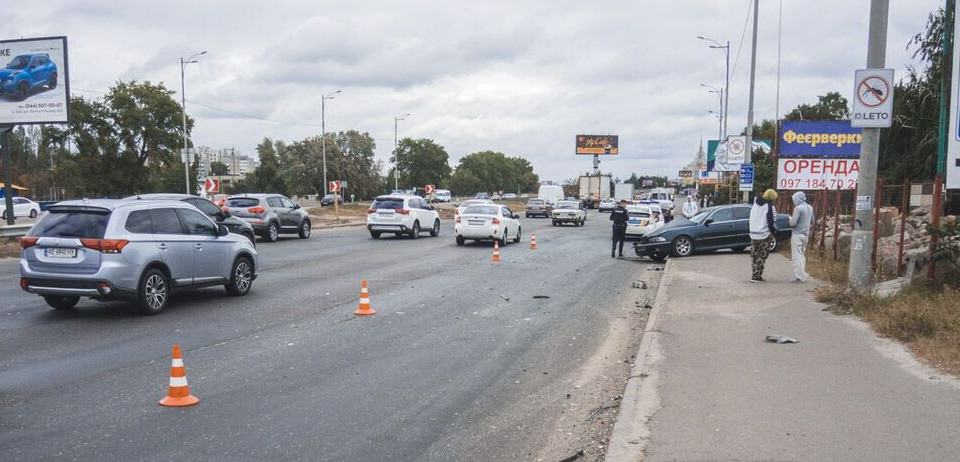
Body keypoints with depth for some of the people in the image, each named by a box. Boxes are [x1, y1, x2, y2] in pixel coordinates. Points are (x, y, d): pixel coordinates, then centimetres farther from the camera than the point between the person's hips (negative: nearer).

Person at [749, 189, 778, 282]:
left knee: (754, 255, 14)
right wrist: (774, 233, -2)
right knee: (762, 256, 1)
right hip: (764, 235, -6)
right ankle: (756, 276, -1)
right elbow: (771, 222, -13)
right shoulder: (769, 206, -11)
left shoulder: (755, 204, 11)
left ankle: (756, 275, 18)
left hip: (753, 234, 6)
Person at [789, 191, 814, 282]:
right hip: (806, 234, 8)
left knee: (797, 256, -5)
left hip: (797, 234, -8)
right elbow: (812, 221, 20)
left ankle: (800, 277, -7)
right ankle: (803, 276, 17)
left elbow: (793, 223, -19)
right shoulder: (810, 208, 9)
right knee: (802, 255, 15)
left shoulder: (798, 208, -16)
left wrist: (790, 219, 1)